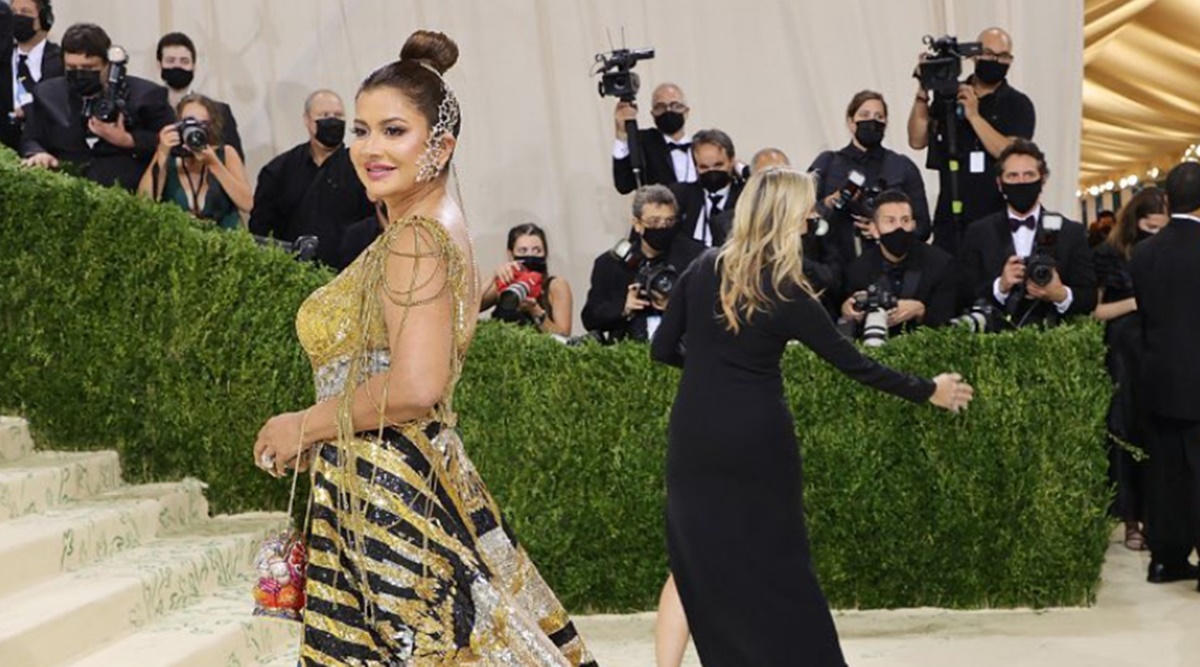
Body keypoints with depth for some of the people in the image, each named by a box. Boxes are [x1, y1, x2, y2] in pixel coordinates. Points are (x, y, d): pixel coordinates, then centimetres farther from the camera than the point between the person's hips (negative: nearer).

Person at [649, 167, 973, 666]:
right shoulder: (787, 293, -9)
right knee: (779, 565, 9)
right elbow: (855, 365, -3)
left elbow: (663, 350, 4)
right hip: (757, 442, -2)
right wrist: (929, 391, 7)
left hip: (695, 437, 3)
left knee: (702, 562, 11)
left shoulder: (703, 269, -1)